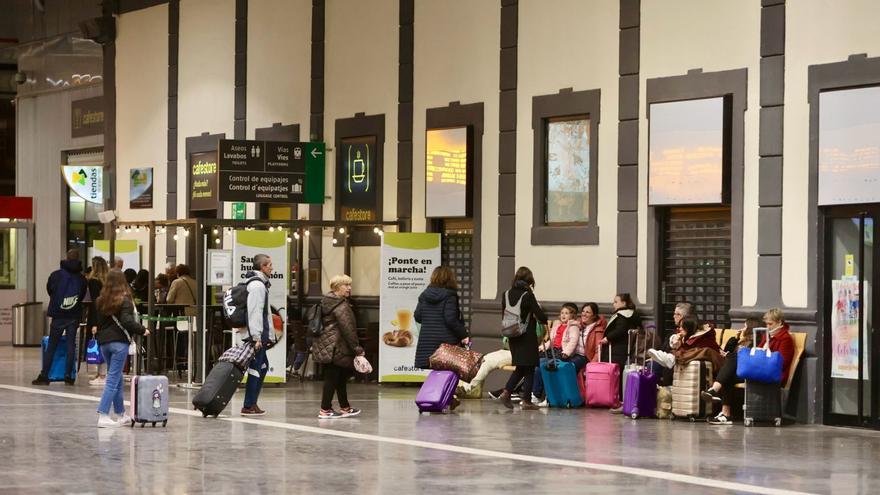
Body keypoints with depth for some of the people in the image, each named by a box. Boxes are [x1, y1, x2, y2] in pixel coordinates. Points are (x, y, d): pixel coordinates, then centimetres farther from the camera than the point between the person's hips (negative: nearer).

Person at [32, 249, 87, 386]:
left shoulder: (56, 275, -6)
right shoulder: (81, 278, -2)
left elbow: (49, 289, 8)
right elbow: (82, 295, 7)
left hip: (58, 315, -1)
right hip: (74, 316, 1)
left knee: (51, 346, 3)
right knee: (71, 345, 5)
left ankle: (44, 376, 1)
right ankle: (68, 376, 2)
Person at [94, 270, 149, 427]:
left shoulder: (101, 301, 10)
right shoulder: (124, 301, -9)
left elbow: (97, 321, 13)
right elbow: (127, 321, -18)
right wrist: (142, 330, -9)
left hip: (103, 342, 6)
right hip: (119, 342, -6)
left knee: (117, 379, 17)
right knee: (113, 379, -5)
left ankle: (121, 415, 23)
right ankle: (103, 416, -12)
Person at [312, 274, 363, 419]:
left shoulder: (327, 301, 14)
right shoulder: (341, 305, -16)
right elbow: (348, 329, -19)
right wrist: (357, 348, -14)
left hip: (325, 346, 10)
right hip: (335, 347, -10)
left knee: (341, 377, 16)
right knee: (332, 378, -4)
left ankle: (345, 408, 23)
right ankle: (325, 410, -1)